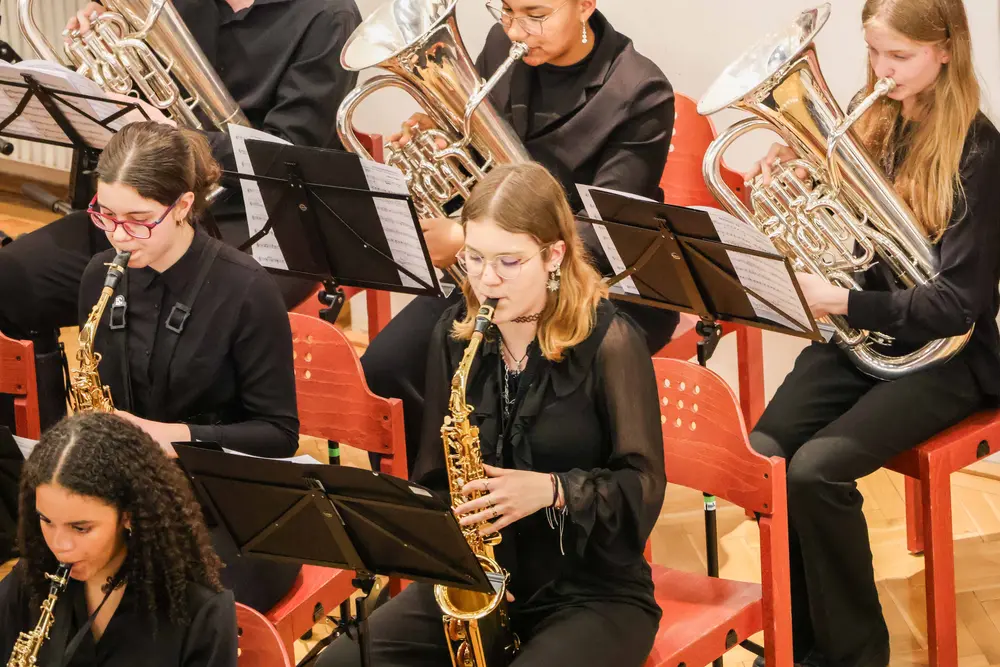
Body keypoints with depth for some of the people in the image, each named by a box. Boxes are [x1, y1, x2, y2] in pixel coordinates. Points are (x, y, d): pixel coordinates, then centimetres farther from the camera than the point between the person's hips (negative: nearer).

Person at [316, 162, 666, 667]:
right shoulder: (455, 333, 4)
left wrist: (553, 490, -24)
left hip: (593, 593, -4)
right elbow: (434, 478, 11)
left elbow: (643, 487, -8)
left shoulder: (607, 341, -10)